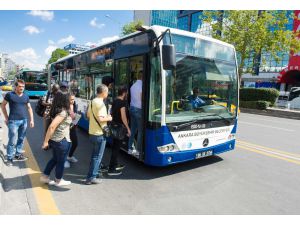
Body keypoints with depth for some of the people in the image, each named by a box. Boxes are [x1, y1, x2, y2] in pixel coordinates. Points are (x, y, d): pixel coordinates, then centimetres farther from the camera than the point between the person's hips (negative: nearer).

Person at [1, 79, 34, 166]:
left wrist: (31, 119, 7)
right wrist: (6, 118, 0)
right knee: (12, 141, -4)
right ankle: (10, 158, 8)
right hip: (13, 121, -4)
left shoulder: (26, 96, 8)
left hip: (24, 121, 4)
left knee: (21, 139, 12)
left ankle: (18, 154, 27)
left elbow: (29, 108, 13)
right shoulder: (9, 95, -4)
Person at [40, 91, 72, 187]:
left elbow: (71, 116, 19)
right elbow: (52, 126, -28)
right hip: (62, 140, -9)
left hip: (55, 139, 9)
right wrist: (46, 141, -24)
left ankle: (44, 177, 35)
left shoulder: (56, 110, 4)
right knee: (61, 161, 11)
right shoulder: (63, 112, -23)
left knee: (55, 159, 25)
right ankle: (58, 181, 28)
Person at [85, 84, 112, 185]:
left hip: (92, 132, 9)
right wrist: (108, 118, -9)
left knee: (95, 154, 22)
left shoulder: (92, 101, 8)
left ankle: (94, 171, 34)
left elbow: (88, 115, 15)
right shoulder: (100, 103, -19)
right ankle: (91, 178, 9)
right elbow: (100, 119, -27)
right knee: (97, 156, 3)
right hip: (99, 134, -9)